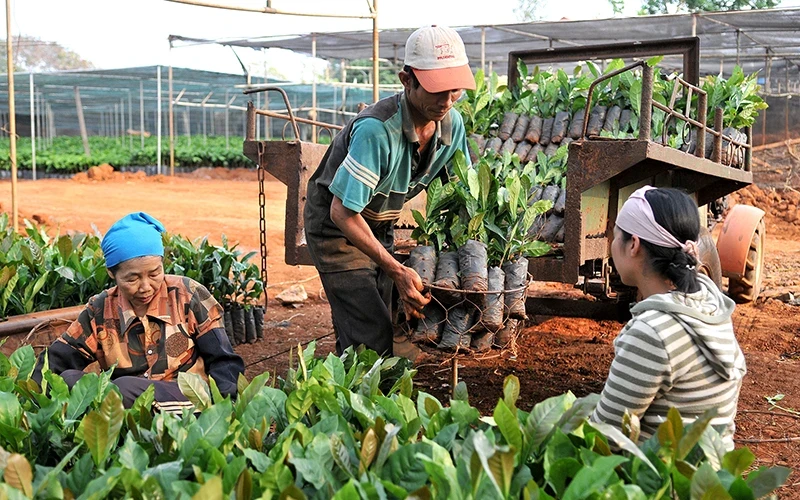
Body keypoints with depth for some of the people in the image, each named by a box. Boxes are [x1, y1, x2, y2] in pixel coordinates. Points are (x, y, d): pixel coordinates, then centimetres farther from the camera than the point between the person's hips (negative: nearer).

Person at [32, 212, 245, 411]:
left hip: (189, 399, -4)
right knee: (68, 380, -20)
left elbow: (224, 363, -2)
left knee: (125, 388, -32)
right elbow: (54, 362, 3)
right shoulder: (100, 311, 5)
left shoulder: (188, 296, -1)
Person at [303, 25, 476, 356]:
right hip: (335, 225, -7)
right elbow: (342, 213, -30)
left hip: (379, 226, 7)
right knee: (371, 339, -13)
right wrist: (397, 271, -30)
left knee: (381, 324, 13)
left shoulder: (452, 123, -12)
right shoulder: (377, 130, -34)